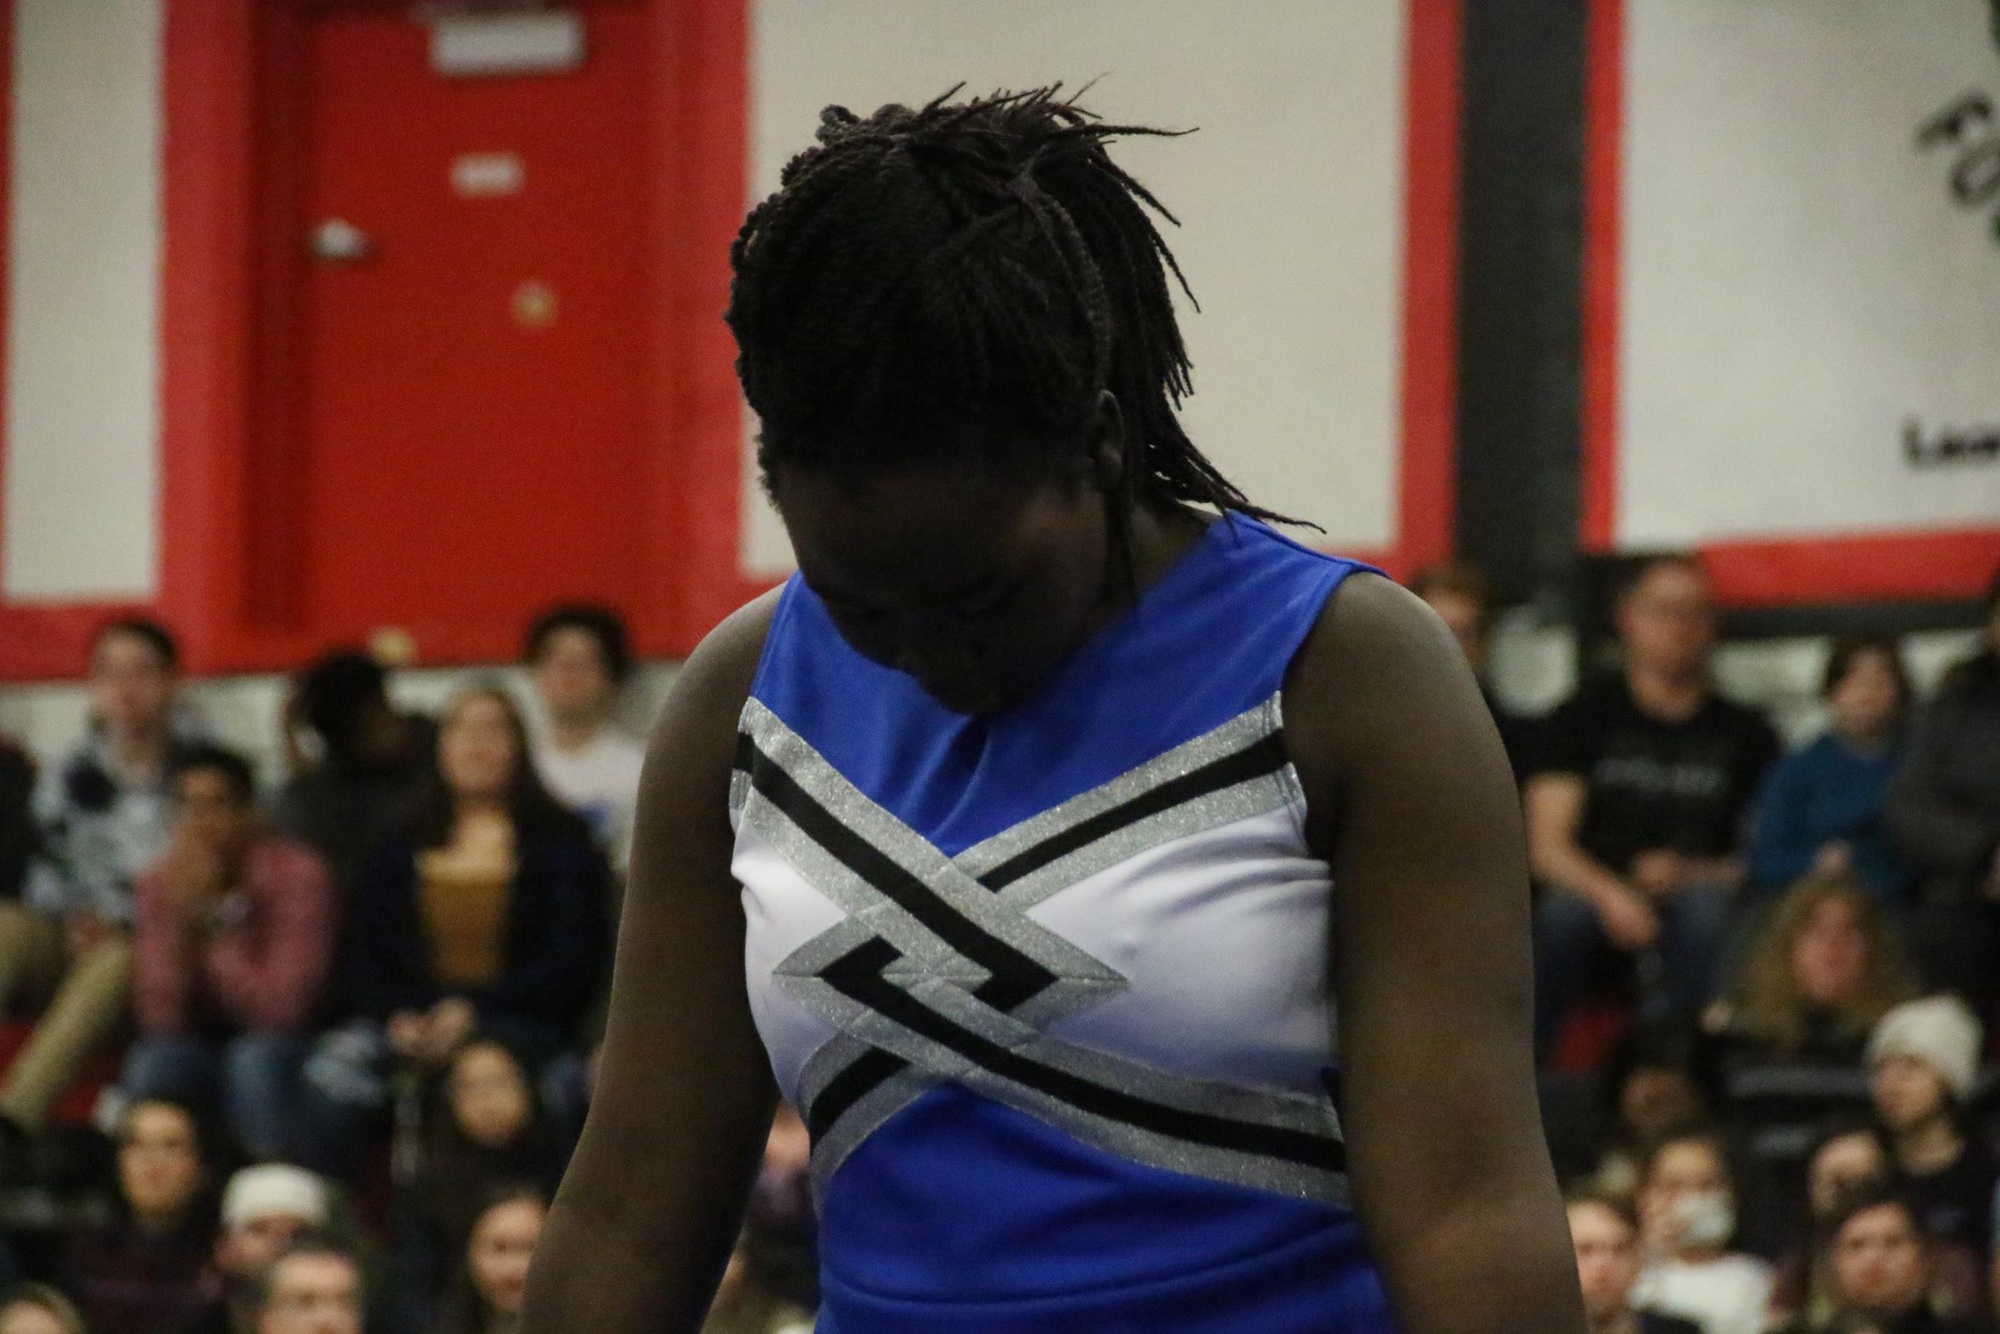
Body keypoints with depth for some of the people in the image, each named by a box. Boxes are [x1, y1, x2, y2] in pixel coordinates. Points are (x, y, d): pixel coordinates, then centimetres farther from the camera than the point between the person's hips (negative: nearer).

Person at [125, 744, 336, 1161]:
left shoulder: (297, 875, -15)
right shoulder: (160, 884, -3)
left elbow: (282, 1008, -22)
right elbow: (159, 1018, -10)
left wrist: (211, 929, -26)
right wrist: (181, 920, -23)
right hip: (201, 1045, 3)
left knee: (256, 1058, -35)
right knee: (152, 1063, -28)